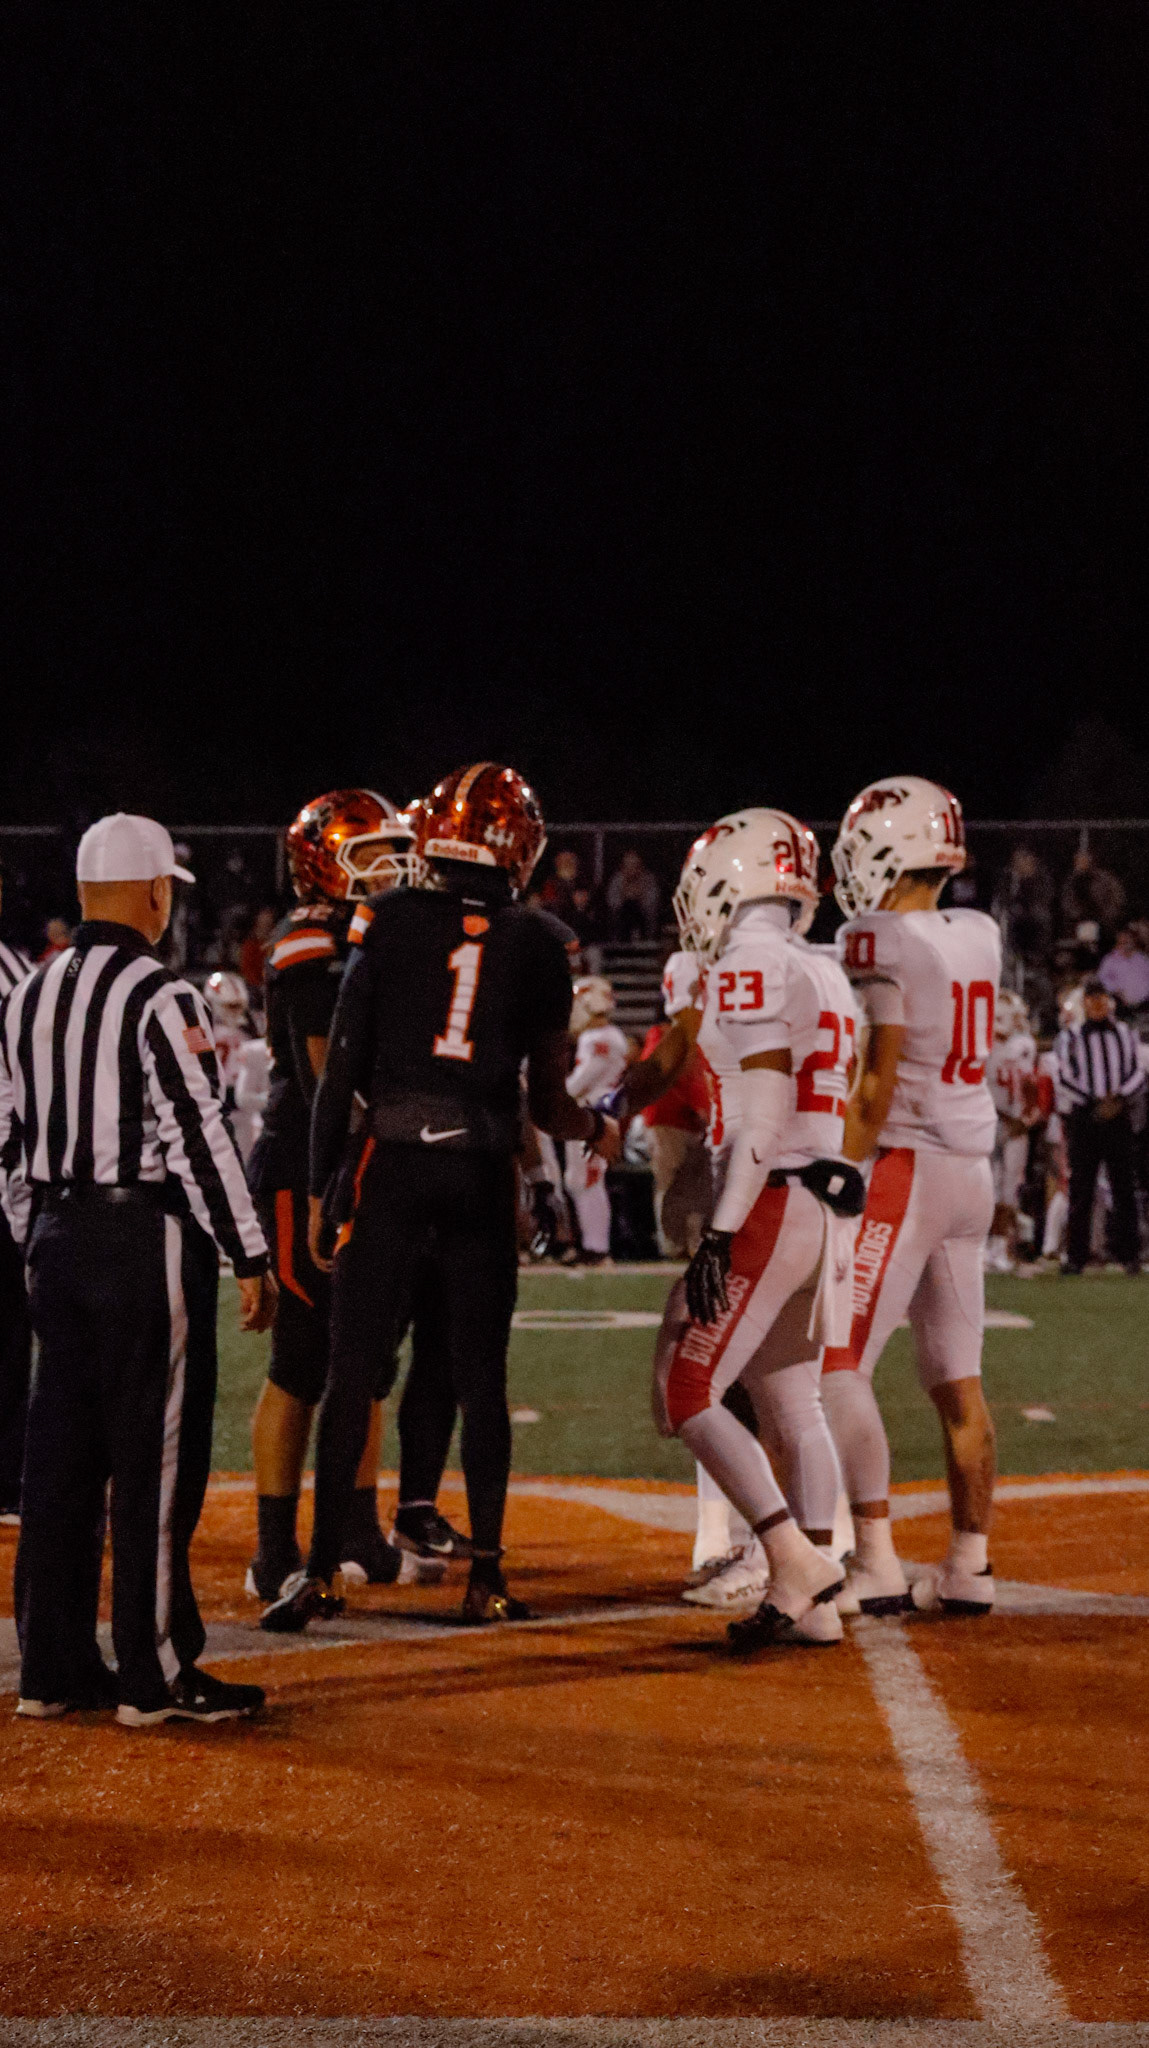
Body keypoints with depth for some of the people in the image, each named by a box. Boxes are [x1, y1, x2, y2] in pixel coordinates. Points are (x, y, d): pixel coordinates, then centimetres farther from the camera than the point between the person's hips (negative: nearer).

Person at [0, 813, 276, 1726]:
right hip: (149, 1237, -7)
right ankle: (155, 1675, 0)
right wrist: (250, 1256, -12)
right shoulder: (163, 1000, -13)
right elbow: (199, 1136, -16)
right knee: (156, 1460, -3)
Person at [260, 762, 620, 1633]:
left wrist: (320, 1185, 3)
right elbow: (548, 1102, 6)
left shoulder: (392, 919, -1)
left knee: (354, 1373, 3)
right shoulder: (538, 946, 3)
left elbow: (341, 1067, -2)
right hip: (484, 1174, 1)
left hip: (392, 1168, -1)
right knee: (482, 1381, 8)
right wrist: (601, 1129, 28)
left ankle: (324, 1571, 3)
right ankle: (487, 1577, 9)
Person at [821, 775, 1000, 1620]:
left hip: (904, 1166, -8)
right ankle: (970, 1566, 13)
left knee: (840, 1367, -5)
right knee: (958, 1379, 11)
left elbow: (876, 1086, -16)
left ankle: (876, 1563, -12)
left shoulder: (877, 941, -13)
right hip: (972, 1170, 8)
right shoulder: (980, 938, 8)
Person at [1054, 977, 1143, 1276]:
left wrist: (1119, 1098, -8)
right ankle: (1075, 1255, 2)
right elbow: (1066, 1079, -2)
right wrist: (1095, 1102, -11)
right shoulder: (1070, 1037, 3)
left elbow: (1137, 1074, 10)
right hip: (1084, 1117, -2)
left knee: (1124, 1187, -1)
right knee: (1081, 1189, -2)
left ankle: (1128, 1253, 2)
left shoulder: (1124, 1035, 12)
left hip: (1118, 1117, 2)